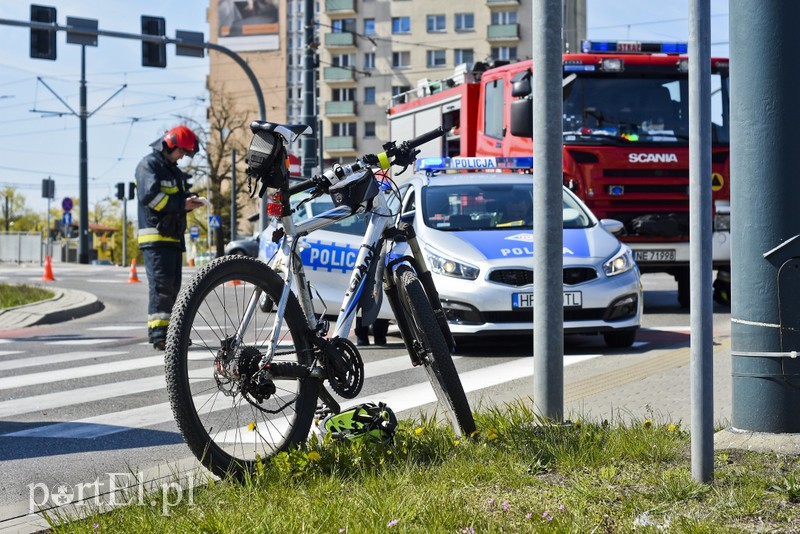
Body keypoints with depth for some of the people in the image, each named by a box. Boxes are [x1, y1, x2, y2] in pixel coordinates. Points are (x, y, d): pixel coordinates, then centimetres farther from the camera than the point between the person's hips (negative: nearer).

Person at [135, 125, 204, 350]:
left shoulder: (173, 170, 23)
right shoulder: (149, 164, -6)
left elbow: (179, 196, 24)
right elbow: (149, 196, -19)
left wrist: (190, 199, 1)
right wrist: (181, 204, -18)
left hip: (174, 237, 9)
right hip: (155, 236, -9)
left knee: (173, 286, 10)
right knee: (161, 283, -15)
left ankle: (169, 331, 14)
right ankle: (158, 334, -17)